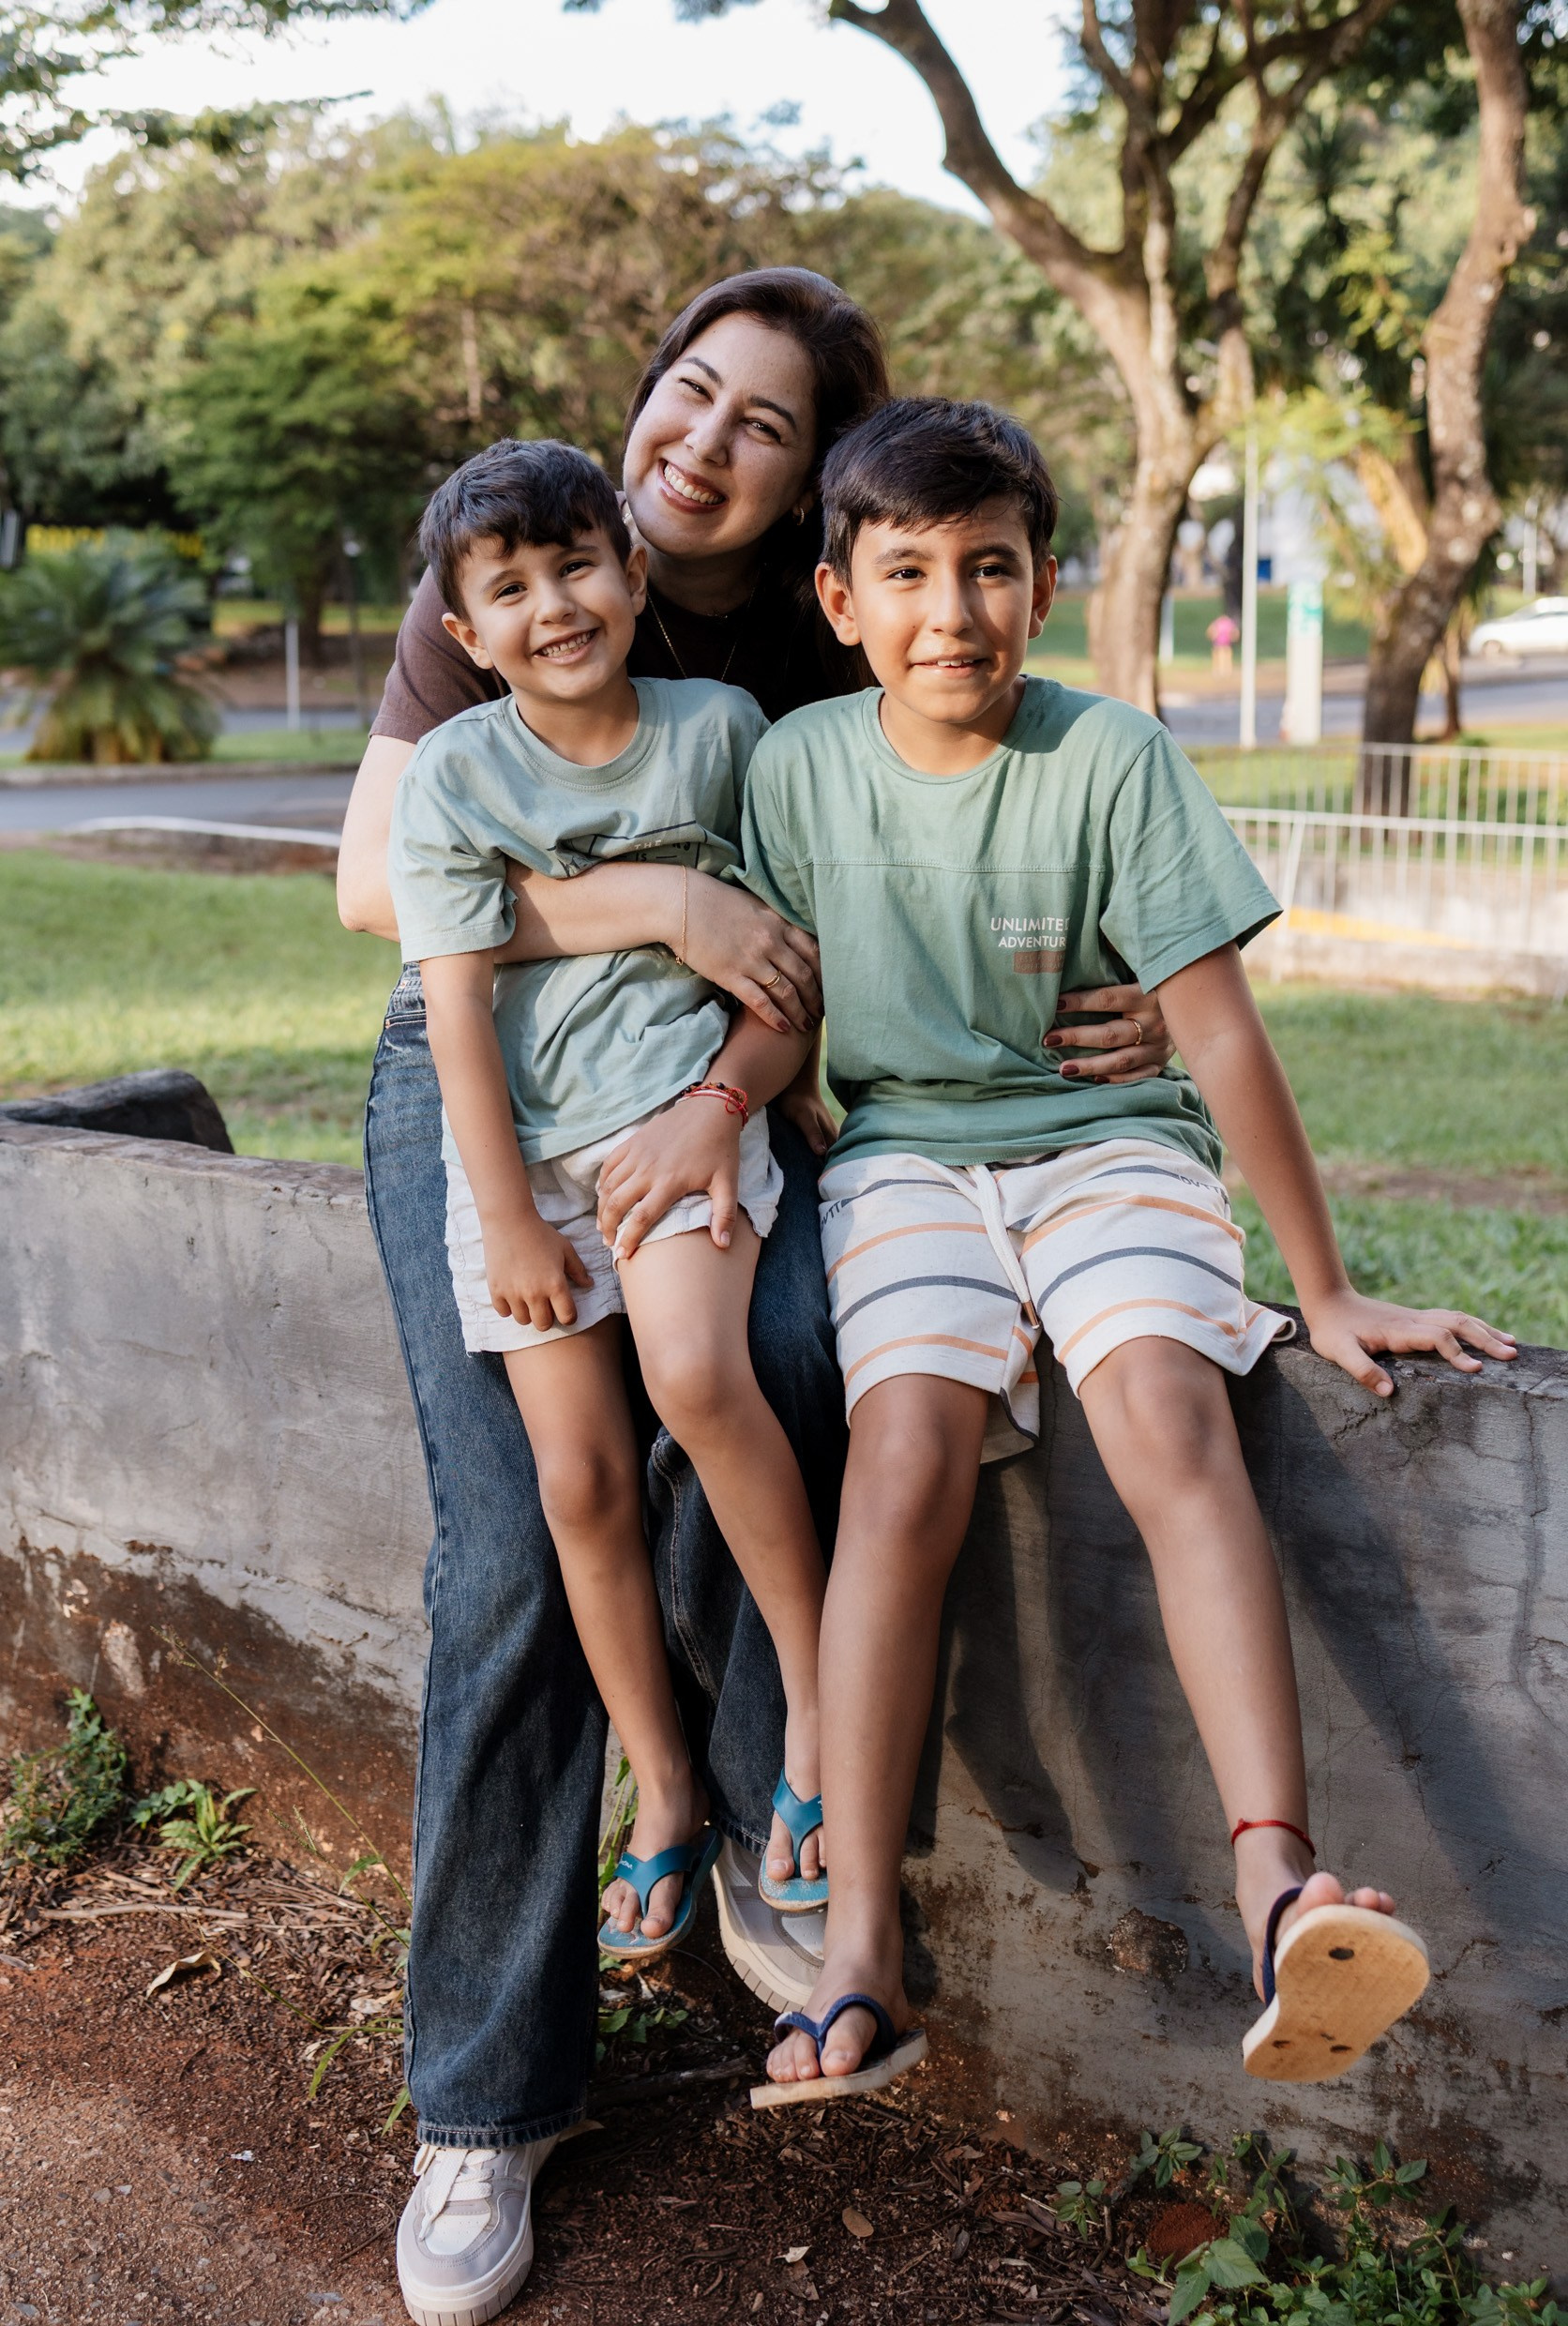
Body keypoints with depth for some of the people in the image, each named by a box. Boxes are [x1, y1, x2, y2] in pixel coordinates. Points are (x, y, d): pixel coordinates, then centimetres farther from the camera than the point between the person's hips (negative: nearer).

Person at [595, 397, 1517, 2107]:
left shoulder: (1111, 759, -10)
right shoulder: (800, 763, -1)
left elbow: (1217, 1032, -10)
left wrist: (1326, 1290, -8)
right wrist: (715, 1100, -15)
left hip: (1110, 1144, -1)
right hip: (907, 1152, 2)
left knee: (1170, 1411, -31)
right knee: (906, 1454, -25)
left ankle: (1278, 1888, -40)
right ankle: (859, 1954, -24)